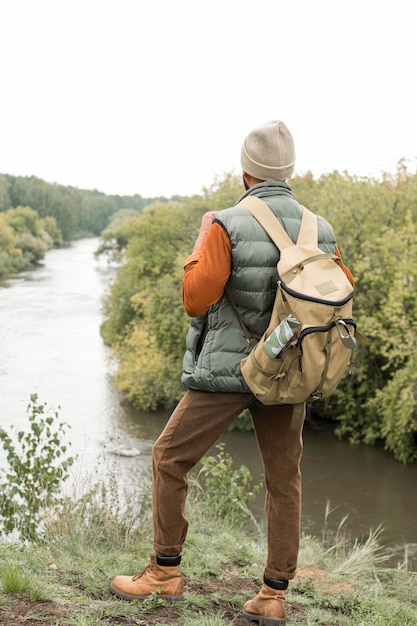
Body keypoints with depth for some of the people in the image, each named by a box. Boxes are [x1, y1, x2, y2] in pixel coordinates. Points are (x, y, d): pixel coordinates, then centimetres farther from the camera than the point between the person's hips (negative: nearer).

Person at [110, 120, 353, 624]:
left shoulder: (227, 226, -15)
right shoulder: (321, 231, 0)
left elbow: (195, 301, -16)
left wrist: (202, 243, 1)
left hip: (228, 370, -4)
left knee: (169, 459, 12)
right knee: (284, 481, 12)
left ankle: (165, 572, 18)